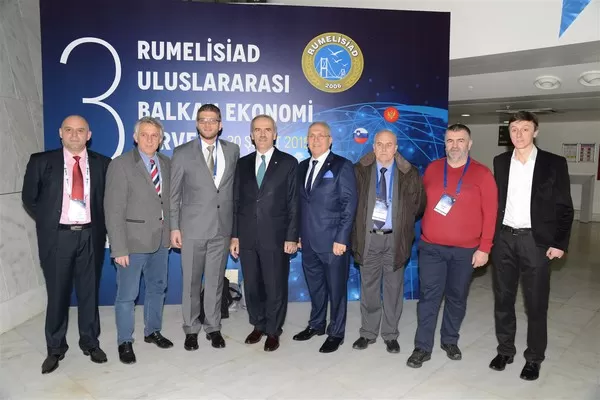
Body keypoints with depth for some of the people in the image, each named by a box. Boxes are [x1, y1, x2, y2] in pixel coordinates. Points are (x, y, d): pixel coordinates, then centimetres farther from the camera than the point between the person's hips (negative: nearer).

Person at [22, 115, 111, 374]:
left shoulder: (102, 164, 3)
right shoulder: (41, 161, 1)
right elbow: (29, 199, 7)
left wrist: (100, 224, 1)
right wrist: (47, 222, 3)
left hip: (90, 236, 1)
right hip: (57, 236, -1)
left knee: (89, 291, 11)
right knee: (57, 293, 8)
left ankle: (90, 342, 26)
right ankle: (55, 348, 24)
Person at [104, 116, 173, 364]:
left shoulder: (166, 164, 6)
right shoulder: (121, 165, -9)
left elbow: (169, 200, 9)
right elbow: (114, 210, -12)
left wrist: (172, 231, 0)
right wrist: (119, 248, -15)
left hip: (161, 240, 5)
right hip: (134, 241, -5)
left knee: (157, 288, 18)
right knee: (127, 295, 5)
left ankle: (152, 331, 37)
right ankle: (125, 342, 24)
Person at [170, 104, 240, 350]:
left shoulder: (232, 150, 6)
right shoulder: (182, 152, 0)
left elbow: (236, 187, 10)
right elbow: (174, 194, 1)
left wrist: (236, 223, 5)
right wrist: (174, 227, -4)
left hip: (222, 227, 2)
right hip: (193, 227, -1)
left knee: (215, 281, 11)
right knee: (191, 282, 8)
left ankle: (213, 327, 25)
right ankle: (191, 329, 24)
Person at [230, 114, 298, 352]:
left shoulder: (288, 163, 0)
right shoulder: (243, 164, 10)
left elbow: (294, 203, -4)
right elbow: (236, 202, 9)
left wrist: (292, 237, -9)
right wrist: (234, 235, 4)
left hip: (276, 237, -3)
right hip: (247, 237, 4)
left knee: (275, 287, 7)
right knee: (251, 286, 13)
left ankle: (273, 331, 25)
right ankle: (258, 326, 33)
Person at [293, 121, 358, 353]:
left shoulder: (342, 166, -6)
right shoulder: (303, 167, 12)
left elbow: (349, 204, -10)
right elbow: (300, 202, 14)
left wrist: (341, 239, -15)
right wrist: (298, 234, 9)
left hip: (333, 241, -5)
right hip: (308, 241, 6)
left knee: (336, 288, 7)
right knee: (315, 286, 18)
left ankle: (336, 333, 22)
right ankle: (316, 325, 35)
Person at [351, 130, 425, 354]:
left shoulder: (409, 174, -1)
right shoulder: (360, 170, 0)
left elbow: (419, 205, 7)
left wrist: (403, 223, 3)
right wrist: (360, 223, 0)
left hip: (395, 238, 0)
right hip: (368, 237, 0)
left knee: (393, 289, 9)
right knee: (369, 288, 10)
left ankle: (390, 335, 25)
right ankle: (368, 333, 25)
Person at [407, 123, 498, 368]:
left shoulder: (482, 173, -2)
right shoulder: (432, 169, 6)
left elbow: (490, 213, -3)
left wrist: (484, 248, -7)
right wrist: (423, 230, 3)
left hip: (465, 250, -1)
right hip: (431, 247, 1)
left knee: (457, 297, 11)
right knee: (428, 296, 2)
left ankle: (450, 341, 31)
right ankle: (423, 347, 13)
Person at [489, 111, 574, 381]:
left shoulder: (554, 163, -1)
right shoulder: (500, 162, 7)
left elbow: (564, 207, -2)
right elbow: (495, 201, 9)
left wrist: (559, 243, -9)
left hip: (535, 240, -3)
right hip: (504, 238, 3)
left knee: (536, 303, 6)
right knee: (503, 299, 11)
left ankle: (534, 358, 22)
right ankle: (505, 350, 27)